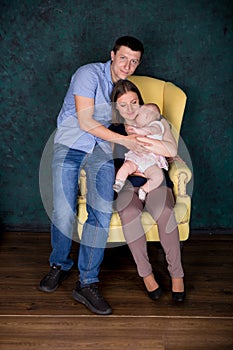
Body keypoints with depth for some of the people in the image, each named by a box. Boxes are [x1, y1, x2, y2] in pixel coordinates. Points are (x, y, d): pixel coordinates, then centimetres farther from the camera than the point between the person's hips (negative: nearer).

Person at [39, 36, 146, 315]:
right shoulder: (89, 74, -10)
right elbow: (85, 122, -16)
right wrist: (123, 140, -15)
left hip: (101, 148, 4)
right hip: (70, 143, -4)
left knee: (102, 211, -17)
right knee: (64, 212, -17)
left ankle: (87, 283, -10)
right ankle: (59, 265, 13)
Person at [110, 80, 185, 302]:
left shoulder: (157, 123, 9)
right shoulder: (112, 129, 13)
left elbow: (172, 150, -10)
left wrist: (135, 138, -17)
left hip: (155, 182, -1)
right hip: (126, 185, 1)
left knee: (163, 212, -36)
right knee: (128, 213, -35)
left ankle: (176, 273, -20)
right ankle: (145, 273, -19)